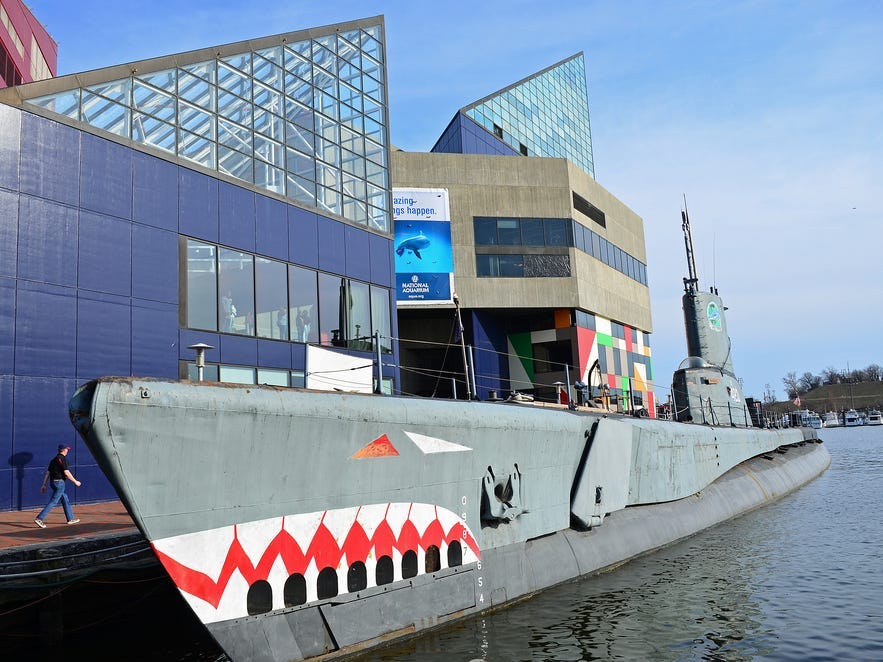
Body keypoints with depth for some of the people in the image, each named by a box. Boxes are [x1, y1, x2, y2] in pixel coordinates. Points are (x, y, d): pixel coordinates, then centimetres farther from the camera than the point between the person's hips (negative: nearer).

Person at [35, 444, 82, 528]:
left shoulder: (54, 459, 14)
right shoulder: (63, 459, -11)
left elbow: (47, 472, 14)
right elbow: (66, 473, -17)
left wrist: (44, 484, 16)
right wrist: (75, 481, -9)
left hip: (53, 482, 10)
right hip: (59, 483, -10)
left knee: (65, 500, 16)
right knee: (53, 502, -9)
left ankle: (70, 519, 21)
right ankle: (39, 519, -15)